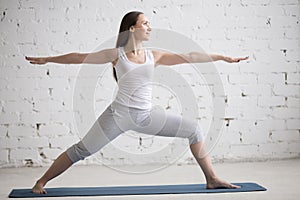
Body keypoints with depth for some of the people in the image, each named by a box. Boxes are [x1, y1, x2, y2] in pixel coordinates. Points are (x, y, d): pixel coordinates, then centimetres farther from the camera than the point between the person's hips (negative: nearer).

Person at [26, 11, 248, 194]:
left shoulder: (154, 55, 7)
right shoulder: (116, 54, -1)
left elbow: (189, 57, 6)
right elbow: (80, 57, 4)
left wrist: (223, 57, 4)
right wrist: (47, 59, 8)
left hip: (146, 116, 4)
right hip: (119, 113, -4)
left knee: (194, 129, -1)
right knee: (82, 150, -6)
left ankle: (212, 179, 7)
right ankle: (41, 182, 11)